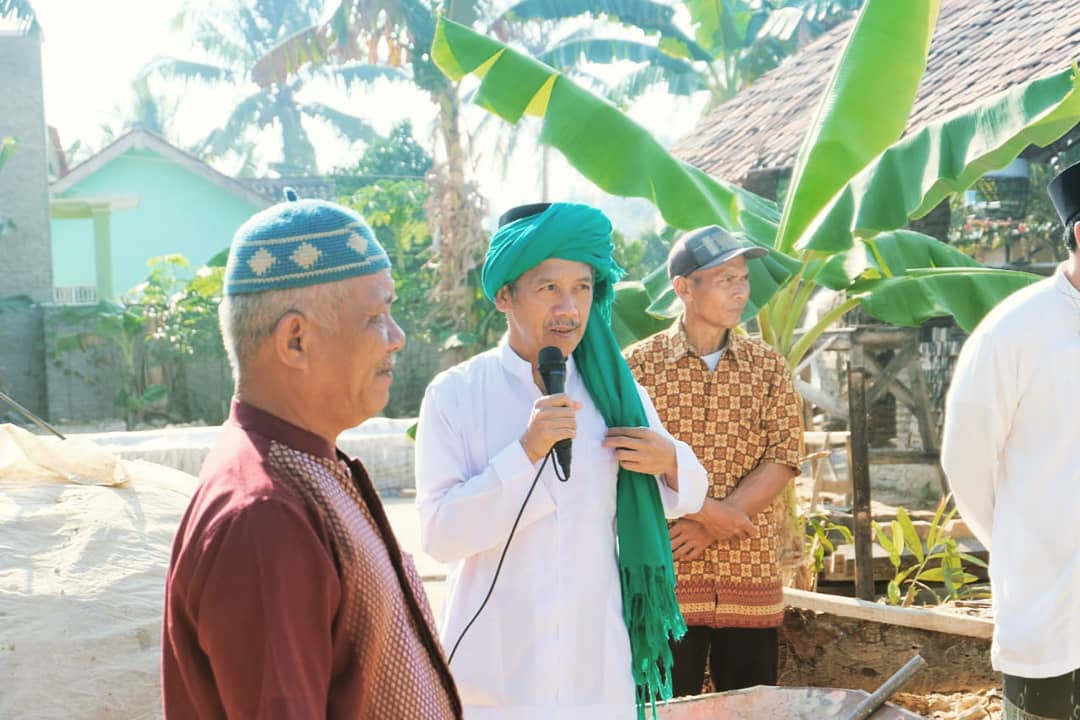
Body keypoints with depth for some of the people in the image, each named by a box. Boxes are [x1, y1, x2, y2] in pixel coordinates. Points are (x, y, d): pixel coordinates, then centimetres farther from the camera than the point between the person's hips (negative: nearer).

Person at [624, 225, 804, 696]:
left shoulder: (768, 366, 8)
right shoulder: (638, 366, 0)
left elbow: (783, 457, -1)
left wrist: (713, 526, -11)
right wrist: (707, 510, -14)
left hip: (751, 576, 3)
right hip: (666, 575, -2)